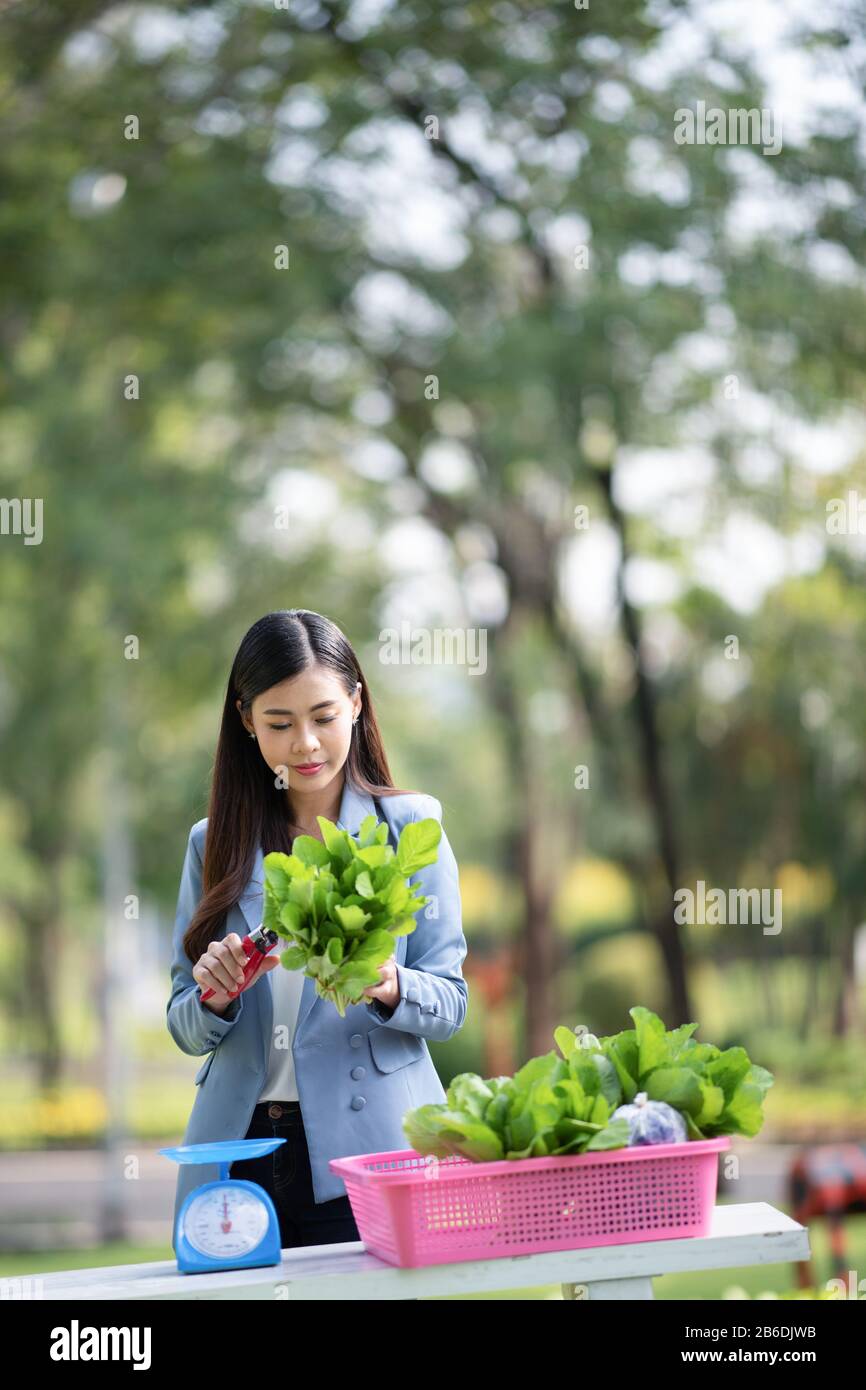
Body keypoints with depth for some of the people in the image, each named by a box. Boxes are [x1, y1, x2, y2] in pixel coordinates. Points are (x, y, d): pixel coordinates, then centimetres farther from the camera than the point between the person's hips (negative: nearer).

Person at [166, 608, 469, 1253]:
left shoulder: (408, 829, 3)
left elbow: (450, 1004, -1)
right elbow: (185, 1030, 10)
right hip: (240, 1152, 2)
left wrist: (387, 987, -22)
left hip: (367, 1151, -2)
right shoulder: (214, 844, 9)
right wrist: (215, 994, -12)